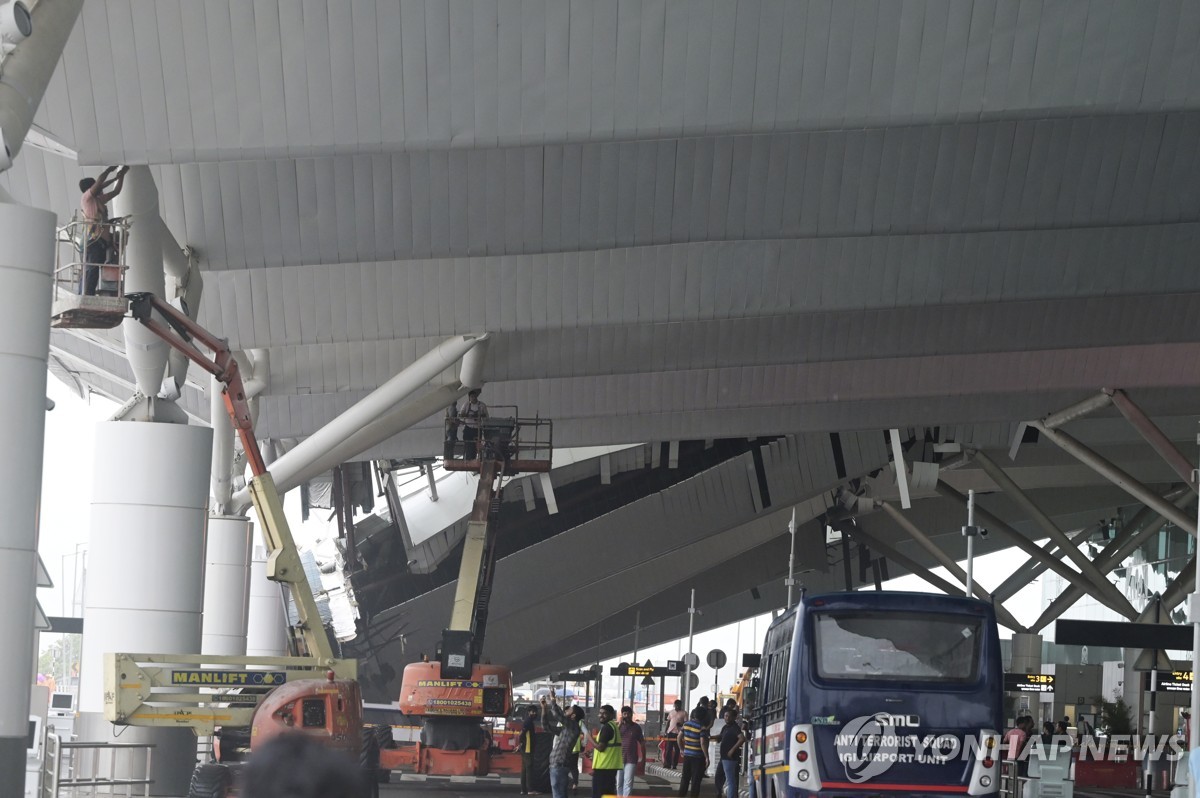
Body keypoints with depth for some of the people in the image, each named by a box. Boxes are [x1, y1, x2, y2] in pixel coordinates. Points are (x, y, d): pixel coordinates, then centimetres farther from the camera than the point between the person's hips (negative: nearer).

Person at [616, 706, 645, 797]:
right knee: (618, 783, 9)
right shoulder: (618, 725, 4)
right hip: (618, 759, 2)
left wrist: (643, 758, 6)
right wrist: (620, 724, -15)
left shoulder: (636, 727, 2)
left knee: (628, 783, -8)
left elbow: (642, 742, 8)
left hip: (631, 759, -2)